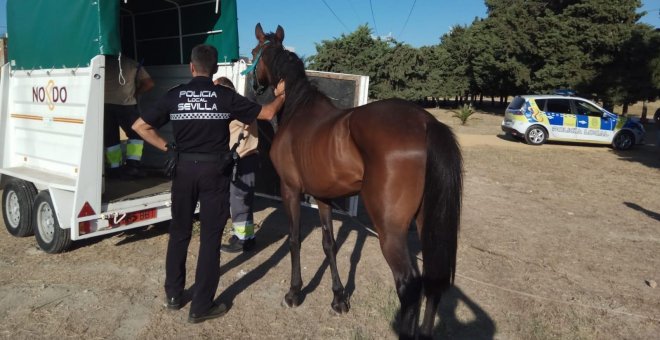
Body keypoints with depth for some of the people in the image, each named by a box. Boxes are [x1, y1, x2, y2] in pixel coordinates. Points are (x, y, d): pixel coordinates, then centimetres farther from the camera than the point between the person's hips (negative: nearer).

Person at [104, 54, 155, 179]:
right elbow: (149, 83, 11)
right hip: (127, 105, -1)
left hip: (105, 105, 1)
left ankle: (115, 169, 11)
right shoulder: (133, 64, 15)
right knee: (136, 134, 13)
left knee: (110, 138, 11)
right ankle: (132, 165, 2)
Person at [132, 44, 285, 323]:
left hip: (184, 168, 3)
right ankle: (201, 307, 12)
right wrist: (281, 95, 17)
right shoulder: (226, 96, -6)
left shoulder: (174, 96, 0)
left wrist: (166, 148, 6)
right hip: (214, 170, -3)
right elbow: (267, 113, -1)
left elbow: (140, 126, 0)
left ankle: (173, 295, 30)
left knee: (179, 232, 18)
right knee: (210, 238, 4)